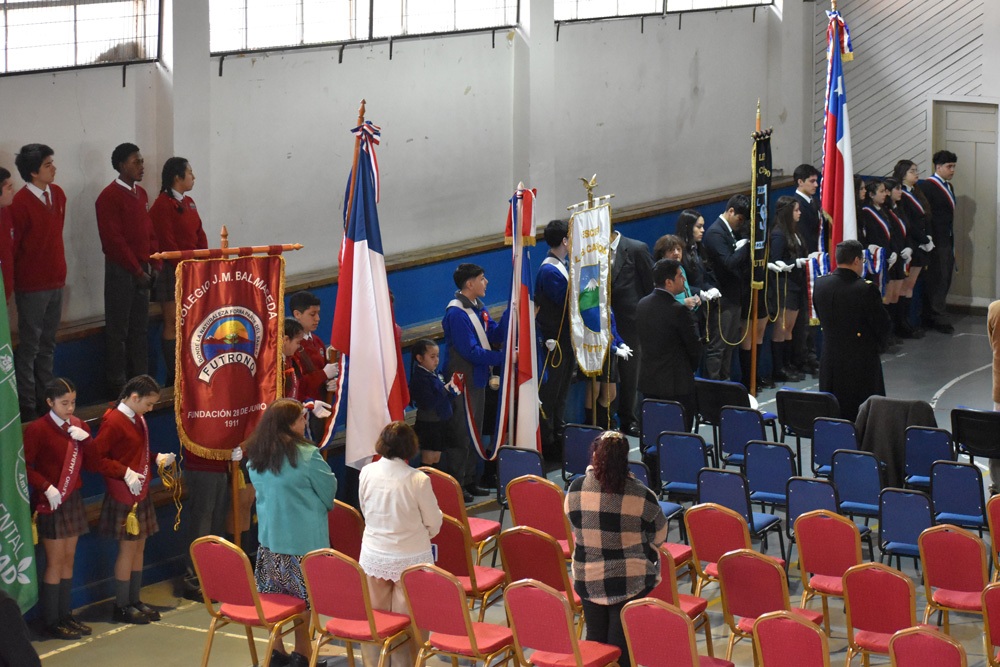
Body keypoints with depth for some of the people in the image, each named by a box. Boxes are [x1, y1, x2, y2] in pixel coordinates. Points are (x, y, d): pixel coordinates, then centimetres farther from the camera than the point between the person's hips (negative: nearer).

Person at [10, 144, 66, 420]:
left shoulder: (57, 194, 4)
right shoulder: (21, 201, -17)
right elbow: (12, 245, -13)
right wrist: (12, 282, -8)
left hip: (55, 281, 7)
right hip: (32, 285, -7)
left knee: (47, 344, 14)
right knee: (29, 346, 1)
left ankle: (46, 400, 23)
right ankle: (28, 407, 7)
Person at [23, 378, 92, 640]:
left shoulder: (78, 425, 7)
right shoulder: (37, 429, -12)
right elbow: (25, 467, -13)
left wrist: (86, 440, -9)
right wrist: (47, 487, -21)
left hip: (73, 500, 6)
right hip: (51, 502, -6)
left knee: (69, 560, 11)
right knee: (55, 562, -3)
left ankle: (66, 615, 19)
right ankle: (52, 621, 3)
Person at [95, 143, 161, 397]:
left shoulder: (141, 194, 14)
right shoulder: (110, 196, -11)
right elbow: (114, 240, -15)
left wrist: (154, 266, 5)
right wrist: (137, 270, -14)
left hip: (142, 271, 7)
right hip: (120, 271, -7)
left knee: (139, 328, 11)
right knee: (118, 330, -2)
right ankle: (118, 385, 3)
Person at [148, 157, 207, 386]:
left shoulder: (189, 203, 14)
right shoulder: (163, 205, -11)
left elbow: (200, 236, 15)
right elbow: (166, 243, -16)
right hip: (172, 270, -8)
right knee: (173, 323, -3)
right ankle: (173, 377, 1)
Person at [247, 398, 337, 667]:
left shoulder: (256, 456, 0)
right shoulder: (306, 455, -19)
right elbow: (328, 489, -7)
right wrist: (323, 505, 15)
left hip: (269, 534, 5)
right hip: (304, 536, -5)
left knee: (273, 592, 13)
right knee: (302, 594, 6)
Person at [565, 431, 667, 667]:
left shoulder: (577, 488, -11)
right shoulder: (641, 495, -16)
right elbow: (659, 536, -2)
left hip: (587, 579, 2)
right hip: (632, 581, -2)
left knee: (595, 640, 17)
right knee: (621, 647, 6)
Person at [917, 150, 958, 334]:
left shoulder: (948, 187, 16)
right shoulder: (927, 186, -13)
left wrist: (952, 242, 18)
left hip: (947, 242, 9)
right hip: (935, 243, -9)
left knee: (944, 280, 12)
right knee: (937, 280, -5)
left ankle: (931, 317, 20)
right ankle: (938, 319, 0)